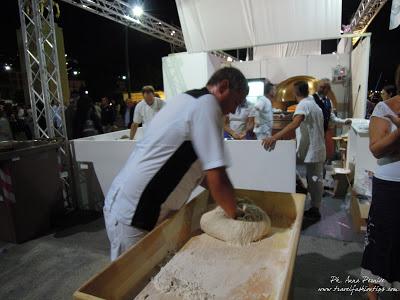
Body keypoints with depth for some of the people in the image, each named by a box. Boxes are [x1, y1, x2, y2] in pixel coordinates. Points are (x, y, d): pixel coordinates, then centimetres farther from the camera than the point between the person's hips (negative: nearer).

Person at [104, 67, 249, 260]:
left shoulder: (187, 100, 13)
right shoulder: (207, 104, -17)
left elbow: (199, 169, 18)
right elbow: (217, 179, -20)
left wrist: (230, 199, 16)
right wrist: (236, 216, -3)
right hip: (133, 216, -9)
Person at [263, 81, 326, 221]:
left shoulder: (303, 105, -17)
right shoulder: (314, 104, 14)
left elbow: (295, 124, -36)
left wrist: (275, 137, -46)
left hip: (311, 151, -9)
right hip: (316, 149, 10)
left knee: (313, 180, 0)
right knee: (315, 179, 15)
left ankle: (314, 210, 11)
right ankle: (314, 209, 25)